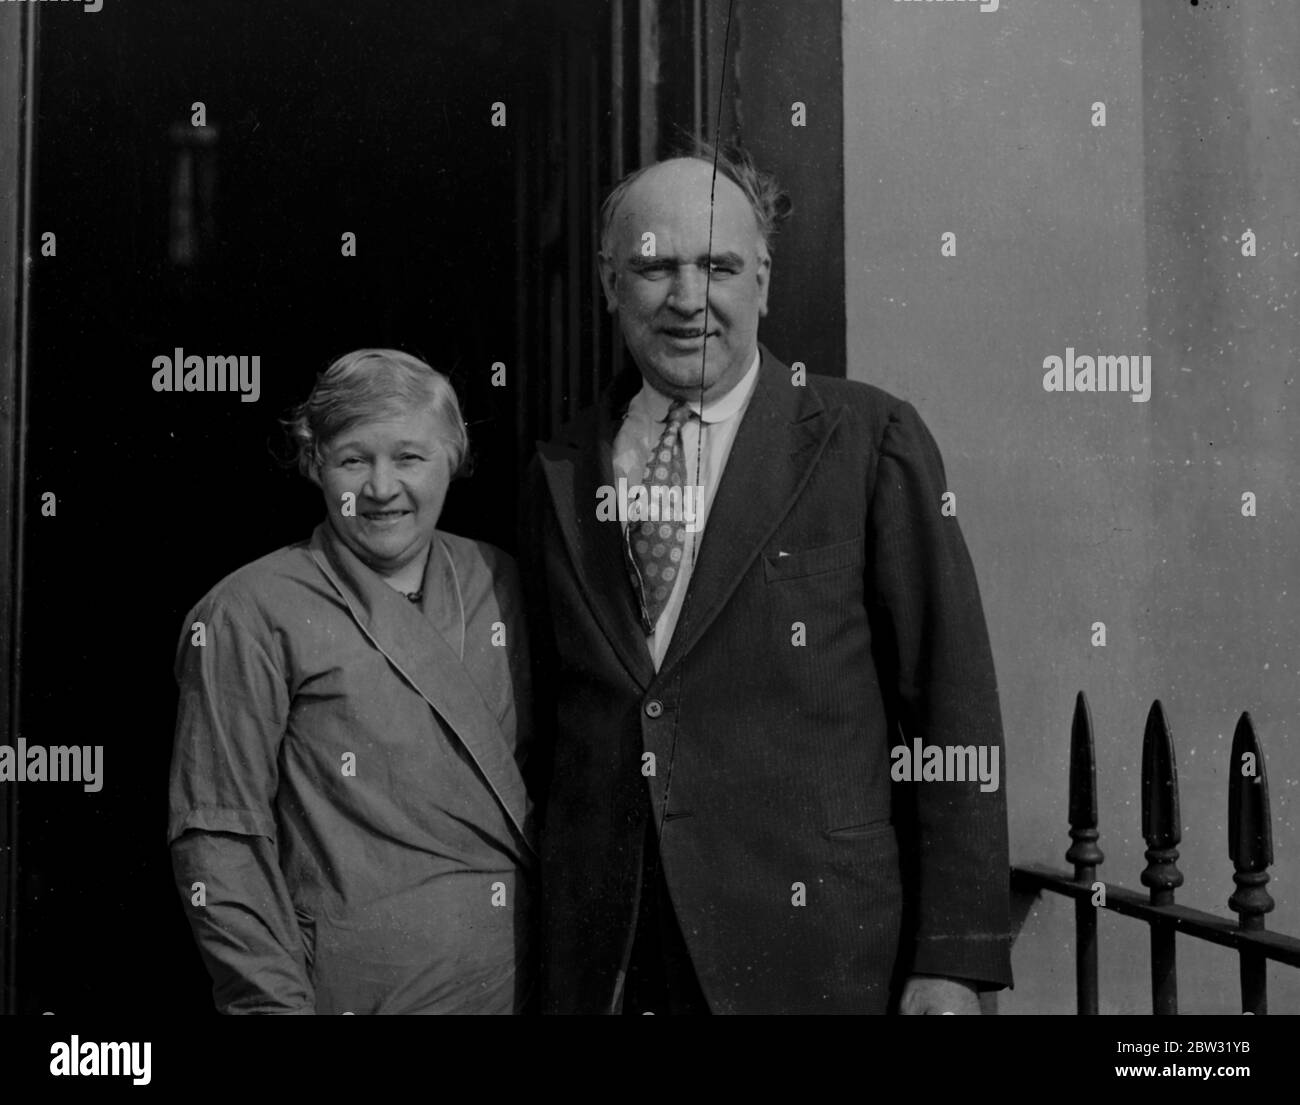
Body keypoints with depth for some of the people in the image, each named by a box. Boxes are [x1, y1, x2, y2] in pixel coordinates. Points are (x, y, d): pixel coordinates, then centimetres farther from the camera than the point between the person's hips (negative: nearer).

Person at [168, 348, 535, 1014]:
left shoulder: (498, 583, 4)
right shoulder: (249, 616, -8)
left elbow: (542, 771, 11)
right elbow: (217, 837, -9)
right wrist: (276, 1002, -14)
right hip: (356, 989, -4)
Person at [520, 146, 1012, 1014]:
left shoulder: (870, 441, -4)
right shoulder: (559, 473, 8)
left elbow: (955, 713, -5)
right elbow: (559, 720, 12)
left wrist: (955, 960, -9)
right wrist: (555, 956, 8)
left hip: (818, 959, -3)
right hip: (600, 963, 3)